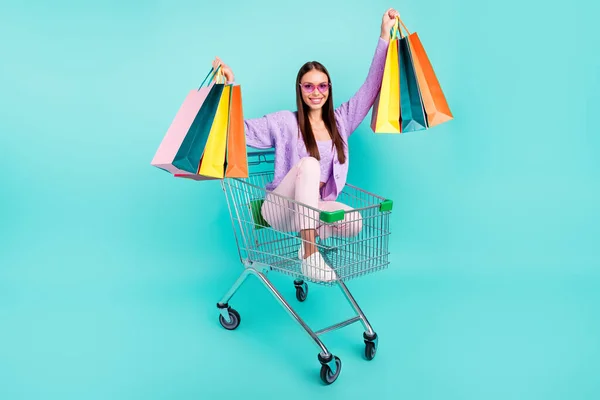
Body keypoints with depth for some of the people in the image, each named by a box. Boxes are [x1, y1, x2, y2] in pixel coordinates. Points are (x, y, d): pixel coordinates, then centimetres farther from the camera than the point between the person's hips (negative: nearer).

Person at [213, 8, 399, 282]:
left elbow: (371, 88, 3)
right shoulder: (285, 122, -4)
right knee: (309, 164, -35)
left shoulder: (340, 120, 6)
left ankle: (312, 235, 3)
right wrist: (229, 87, -16)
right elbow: (243, 130, -8)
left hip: (317, 207, 3)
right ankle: (309, 256, -35)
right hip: (281, 208, -3)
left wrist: (384, 35, 1)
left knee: (355, 223, -29)